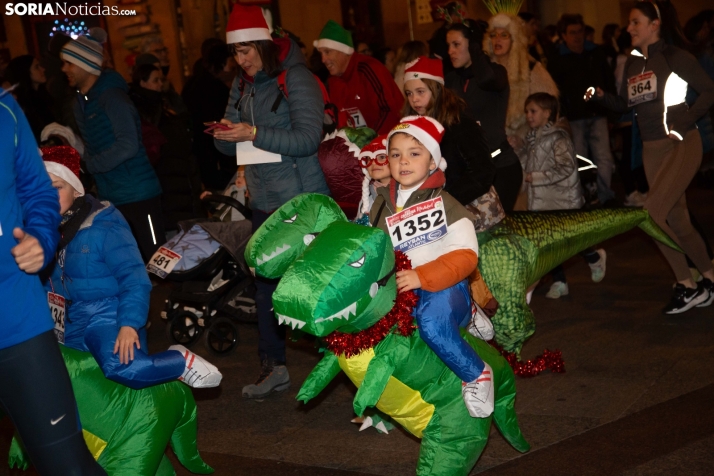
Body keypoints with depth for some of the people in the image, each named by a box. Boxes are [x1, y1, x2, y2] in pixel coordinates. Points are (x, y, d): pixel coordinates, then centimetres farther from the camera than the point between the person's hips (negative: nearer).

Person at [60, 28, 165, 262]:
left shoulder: (111, 96, -14)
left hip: (138, 194, -8)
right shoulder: (81, 102, 13)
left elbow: (128, 145, -22)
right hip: (110, 198, 9)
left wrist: (87, 166, -16)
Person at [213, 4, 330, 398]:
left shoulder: (295, 78, -12)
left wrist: (253, 134, -25)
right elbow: (230, 146, 11)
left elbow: (308, 138, -20)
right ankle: (273, 365, 21)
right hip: (264, 200, 7)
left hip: (302, 200, -7)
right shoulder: (241, 85, 10)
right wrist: (225, 135, -13)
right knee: (265, 281, 11)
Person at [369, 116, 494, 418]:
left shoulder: (444, 203, -1)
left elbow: (465, 256, -11)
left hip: (444, 286, -6)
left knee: (432, 323, -36)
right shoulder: (382, 205, 15)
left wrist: (422, 276, -23)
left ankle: (476, 374, -9)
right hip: (397, 289, 6)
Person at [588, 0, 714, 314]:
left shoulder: (674, 57, -8)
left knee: (651, 213, -18)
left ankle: (687, 285, -2)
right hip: (652, 149, 7)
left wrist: (684, 121, -18)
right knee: (677, 221, 9)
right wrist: (601, 97, -4)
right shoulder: (632, 63, 10)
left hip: (682, 144, -7)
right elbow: (624, 105, 14)